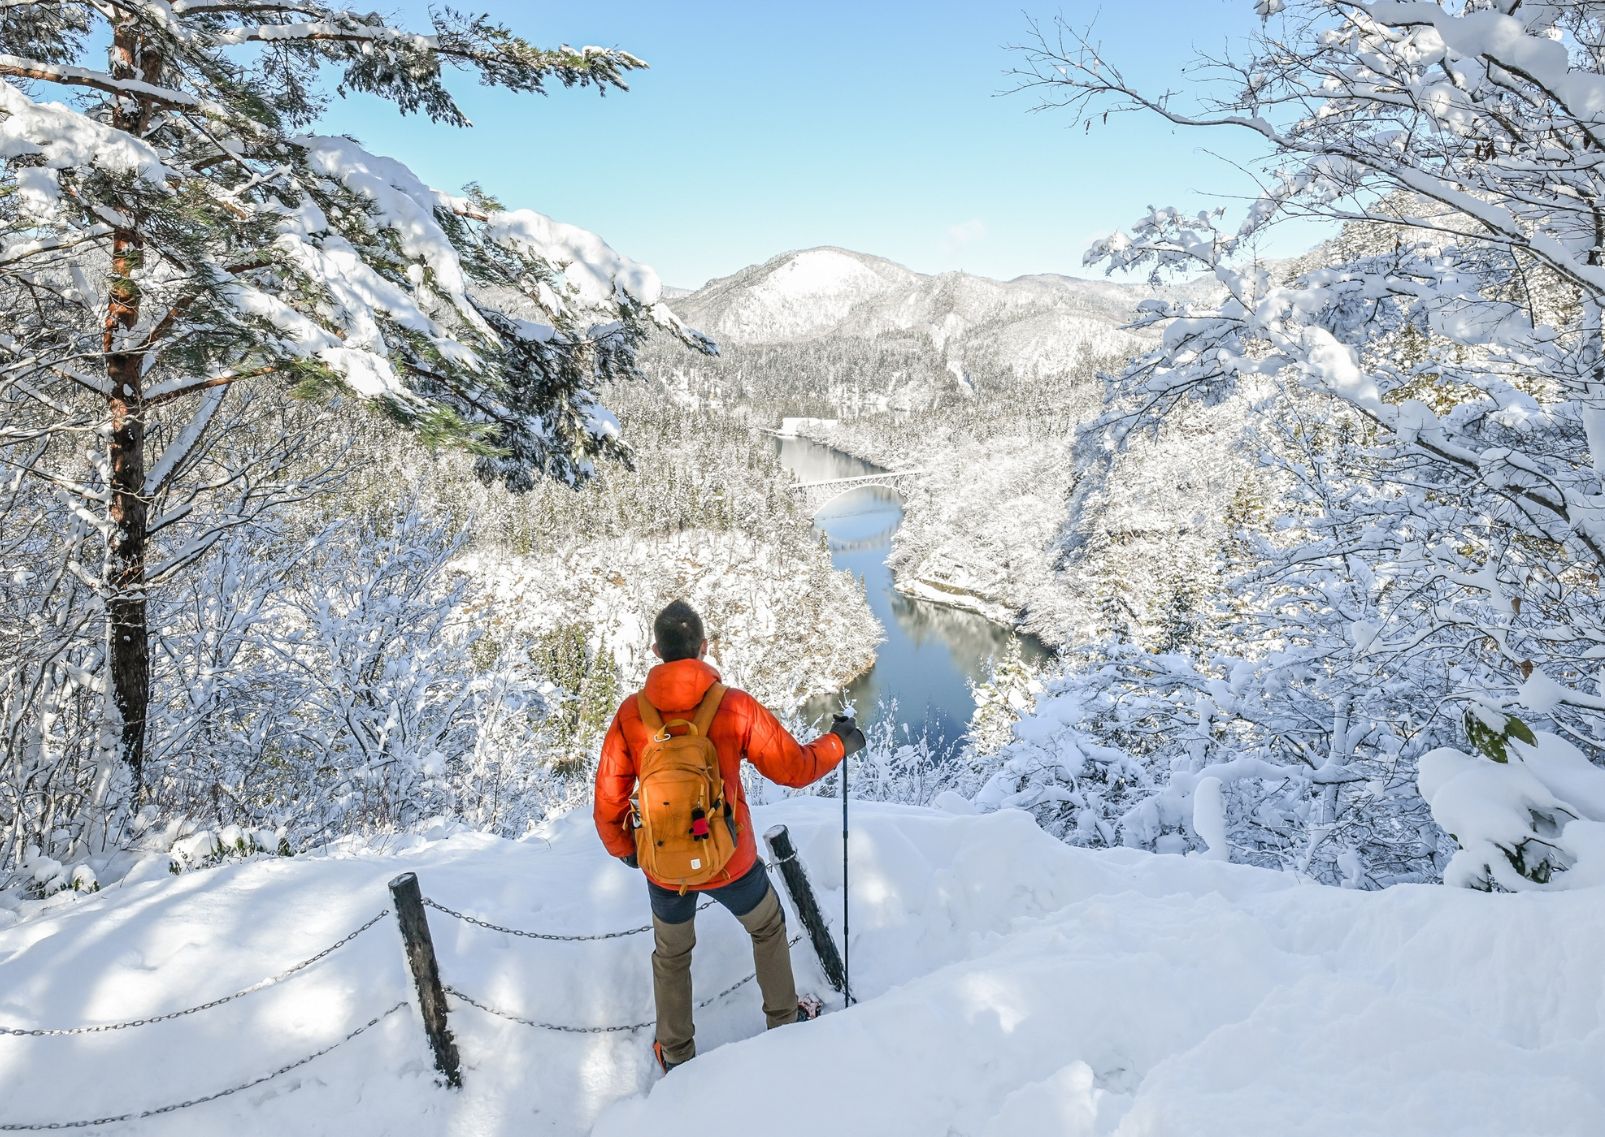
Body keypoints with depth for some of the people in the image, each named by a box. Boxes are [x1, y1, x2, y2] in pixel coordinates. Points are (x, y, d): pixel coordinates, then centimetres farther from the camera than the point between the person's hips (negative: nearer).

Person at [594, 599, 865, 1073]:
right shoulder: (734, 707, -20)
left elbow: (609, 801, -6)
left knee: (671, 955, 29)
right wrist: (840, 743, 9)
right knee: (768, 927, 30)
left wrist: (623, 849, 14)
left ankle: (676, 1053, 45)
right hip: (731, 863, -1)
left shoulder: (631, 714, -14)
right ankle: (783, 1019, 46)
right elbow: (794, 767, -10)